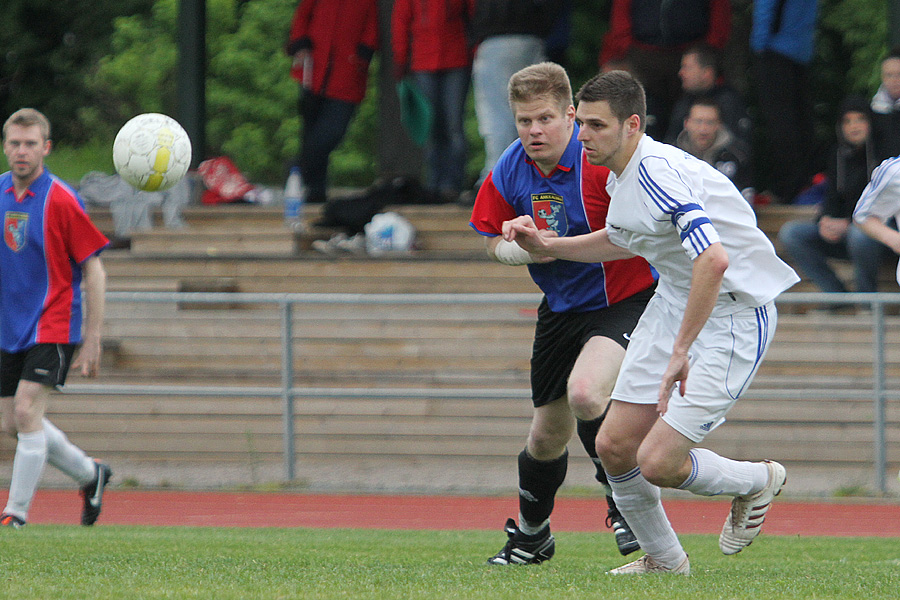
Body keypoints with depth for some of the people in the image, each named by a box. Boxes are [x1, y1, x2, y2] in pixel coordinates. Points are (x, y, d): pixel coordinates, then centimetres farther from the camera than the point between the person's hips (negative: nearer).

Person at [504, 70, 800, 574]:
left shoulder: (657, 171, -27)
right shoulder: (622, 174, 4)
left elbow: (713, 259, -39)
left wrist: (682, 350, -35)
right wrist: (546, 246, 15)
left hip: (734, 315, -9)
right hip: (675, 303, 9)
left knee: (658, 463, -14)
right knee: (614, 446, 4)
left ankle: (756, 481, 16)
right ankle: (664, 559, 25)